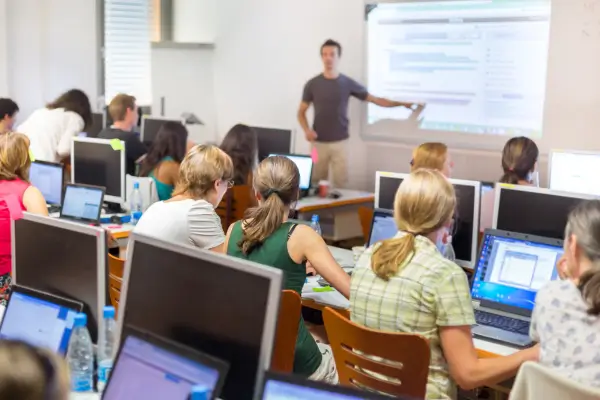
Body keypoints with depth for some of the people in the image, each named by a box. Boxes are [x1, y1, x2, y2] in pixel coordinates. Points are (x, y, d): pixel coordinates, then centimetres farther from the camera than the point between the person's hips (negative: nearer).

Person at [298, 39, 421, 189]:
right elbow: (301, 112, 7)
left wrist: (401, 103, -2)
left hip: (340, 142, 0)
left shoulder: (348, 83, 2)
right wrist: (306, 130, -11)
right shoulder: (312, 84, 1)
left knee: (341, 183, -3)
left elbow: (376, 100, 5)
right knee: (317, 183, 2)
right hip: (319, 143, 0)